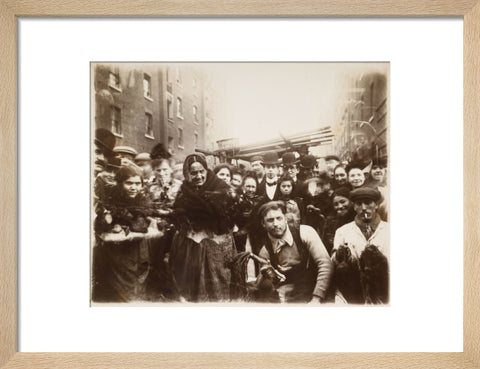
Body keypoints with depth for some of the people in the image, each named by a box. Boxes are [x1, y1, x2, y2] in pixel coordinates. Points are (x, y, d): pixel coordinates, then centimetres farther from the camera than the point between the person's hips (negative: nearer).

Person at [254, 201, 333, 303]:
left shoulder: (305, 232, -5)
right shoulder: (265, 251, 3)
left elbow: (325, 264, -11)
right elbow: (264, 291, 7)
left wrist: (316, 298, -18)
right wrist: (264, 277, -14)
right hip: (287, 303, 2)